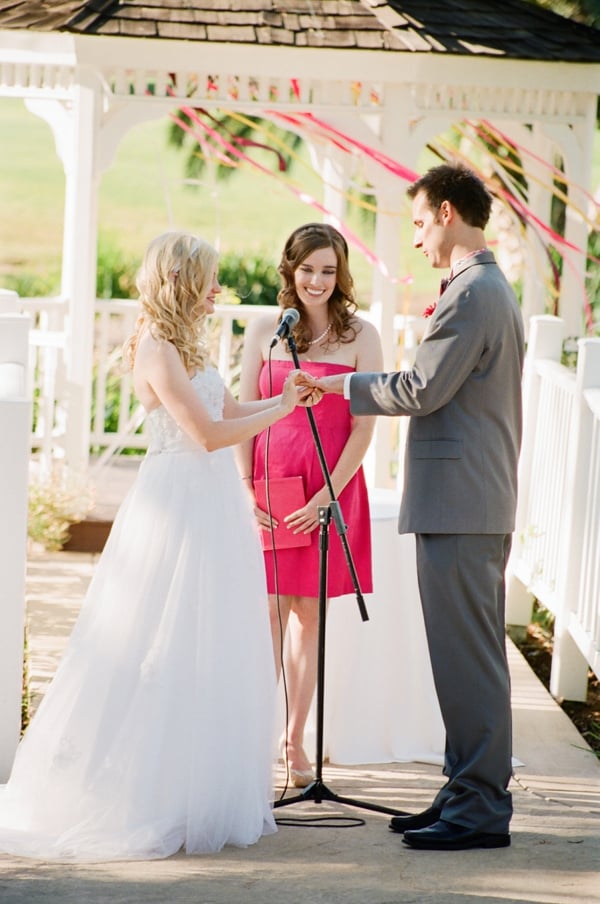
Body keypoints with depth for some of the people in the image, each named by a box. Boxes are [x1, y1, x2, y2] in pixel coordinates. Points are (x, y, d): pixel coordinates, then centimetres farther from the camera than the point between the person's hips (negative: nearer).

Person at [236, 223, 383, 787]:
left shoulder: (360, 336, 0)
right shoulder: (264, 332, 5)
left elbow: (364, 426, -3)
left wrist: (327, 494, -11)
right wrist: (245, 487, -5)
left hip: (332, 490, 0)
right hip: (268, 486, 0)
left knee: (309, 614, 7)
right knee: (269, 614, -1)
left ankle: (294, 739, 16)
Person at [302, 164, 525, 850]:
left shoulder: (471, 293, -15)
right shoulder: (492, 289, 19)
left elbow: (422, 389, -17)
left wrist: (345, 385, -4)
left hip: (458, 506, -11)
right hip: (479, 504, 11)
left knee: (467, 658, -7)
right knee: (468, 657, 13)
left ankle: (481, 811, -3)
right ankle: (470, 792, 19)